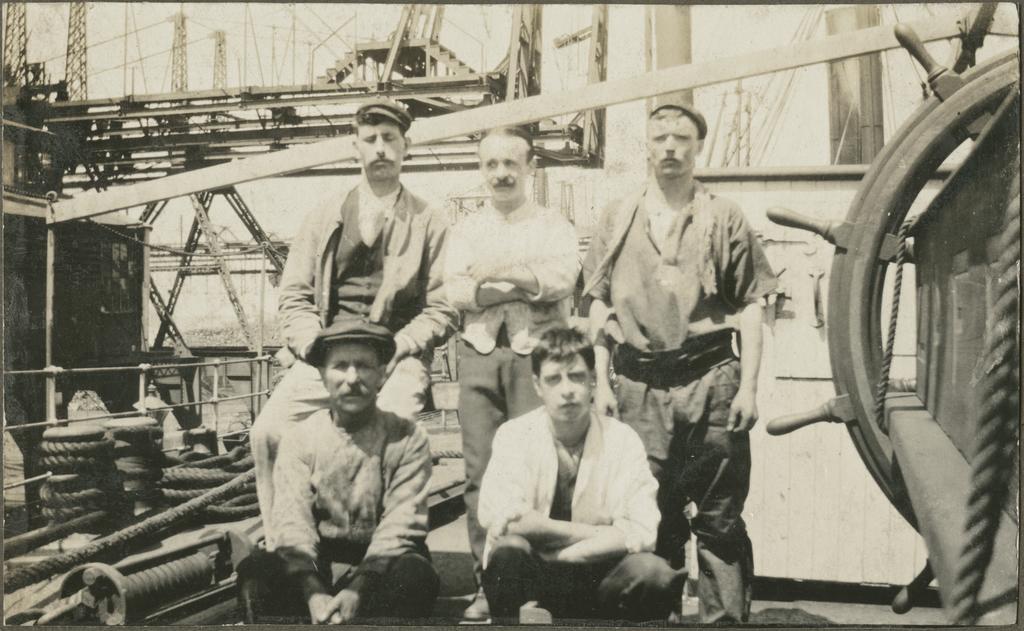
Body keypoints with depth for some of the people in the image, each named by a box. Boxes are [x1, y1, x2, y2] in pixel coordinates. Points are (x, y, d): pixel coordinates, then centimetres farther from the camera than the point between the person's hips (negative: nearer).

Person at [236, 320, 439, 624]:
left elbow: (400, 525, -12)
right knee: (256, 570, -26)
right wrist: (313, 593, -27)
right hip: (315, 567, 1)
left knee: (414, 575, -33)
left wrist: (357, 590, -27)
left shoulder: (408, 439, -3)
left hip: (381, 564, -1)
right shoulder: (299, 438, 1)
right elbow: (292, 521, -10)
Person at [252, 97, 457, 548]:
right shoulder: (324, 218, 17)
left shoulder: (429, 223, 10)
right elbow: (294, 296, 13)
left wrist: (392, 349, -10)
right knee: (267, 433, -21)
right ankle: (279, 547, -5)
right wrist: (317, 347, -6)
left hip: (396, 356, -2)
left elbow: (442, 309, 4)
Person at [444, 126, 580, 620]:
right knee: (480, 472, 0)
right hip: (480, 356, 2)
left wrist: (494, 272, -7)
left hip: (536, 355, -2)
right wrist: (529, 281, -6)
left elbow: (563, 278, -9)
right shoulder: (465, 231, 17)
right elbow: (455, 291, -1)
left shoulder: (555, 227, 11)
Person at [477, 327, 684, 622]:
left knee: (652, 573, -29)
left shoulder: (621, 438, -3)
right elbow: (497, 516, -20)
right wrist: (598, 531, -16)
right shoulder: (514, 435, -5)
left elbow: (641, 531, -13)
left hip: (598, 575, 1)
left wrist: (539, 529, -21)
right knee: (508, 552, -33)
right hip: (532, 576, -1)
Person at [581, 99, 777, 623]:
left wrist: (748, 386, -4)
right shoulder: (617, 218, 11)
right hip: (640, 387, 2)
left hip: (710, 381, -1)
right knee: (650, 513, 10)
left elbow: (750, 307, 4)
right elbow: (599, 305, 10)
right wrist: (602, 382, 3)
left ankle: (725, 617, 13)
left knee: (719, 516, 2)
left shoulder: (724, 218, 6)